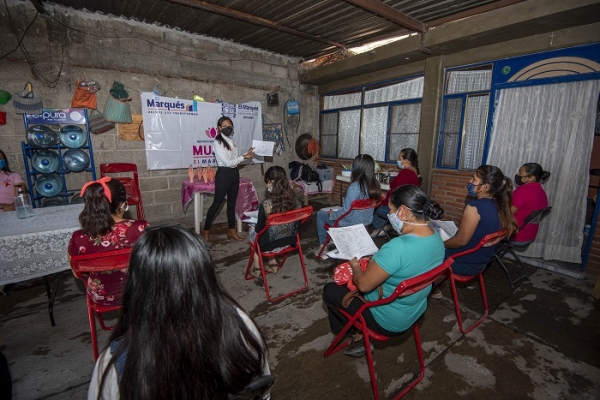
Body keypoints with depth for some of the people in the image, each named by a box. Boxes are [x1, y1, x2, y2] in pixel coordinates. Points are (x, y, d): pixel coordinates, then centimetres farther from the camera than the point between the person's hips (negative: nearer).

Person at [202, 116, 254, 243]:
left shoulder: (231, 141, 11)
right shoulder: (218, 142, -12)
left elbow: (234, 159, 8)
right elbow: (228, 162, -18)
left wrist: (246, 154, 0)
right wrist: (244, 157, -12)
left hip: (234, 173, 8)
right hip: (224, 174, -7)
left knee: (232, 203, 12)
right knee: (217, 203, 0)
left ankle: (231, 231, 23)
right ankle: (206, 230, 15)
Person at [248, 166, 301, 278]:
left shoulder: (266, 205, -30)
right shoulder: (296, 201, -16)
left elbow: (259, 229, -15)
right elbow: (297, 226, -1)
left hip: (269, 244, -5)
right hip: (289, 241, 5)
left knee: (253, 228, 28)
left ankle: (257, 268, 34)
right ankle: (272, 264, 36)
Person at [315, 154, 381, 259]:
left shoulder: (355, 187, -30)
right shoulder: (375, 185, -7)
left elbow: (346, 212, -25)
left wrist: (331, 213, -6)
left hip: (351, 224, -7)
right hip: (365, 222, 7)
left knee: (320, 214, 14)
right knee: (335, 210, 31)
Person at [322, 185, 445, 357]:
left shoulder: (398, 247, -36)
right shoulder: (436, 237, -9)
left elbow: (363, 285, -25)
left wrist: (355, 266, -6)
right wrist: (377, 260, 6)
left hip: (388, 321, -7)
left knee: (330, 290, 10)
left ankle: (360, 335, 21)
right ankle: (362, 334, 22)